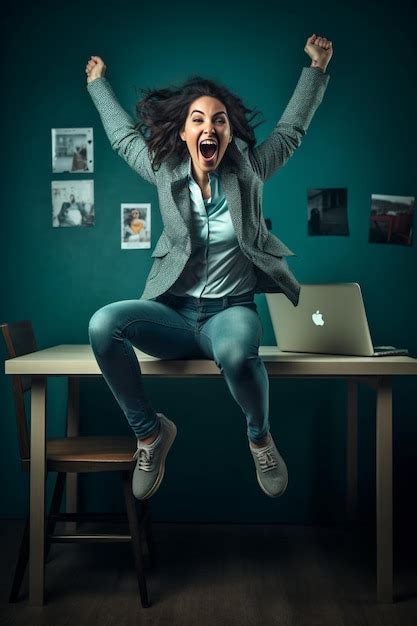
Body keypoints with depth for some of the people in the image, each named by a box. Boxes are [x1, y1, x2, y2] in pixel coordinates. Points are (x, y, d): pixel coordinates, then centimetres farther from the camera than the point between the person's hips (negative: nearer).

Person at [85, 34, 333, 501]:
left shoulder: (248, 171, 1)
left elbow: (292, 128, 13)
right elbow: (124, 136, 21)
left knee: (236, 352, -40)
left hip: (231, 311, -2)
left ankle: (260, 437, -5)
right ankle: (150, 432, -7)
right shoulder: (166, 172, 4)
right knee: (104, 325, -29)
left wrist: (316, 68, 12)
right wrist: (98, 83, 31)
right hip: (174, 313, 2)